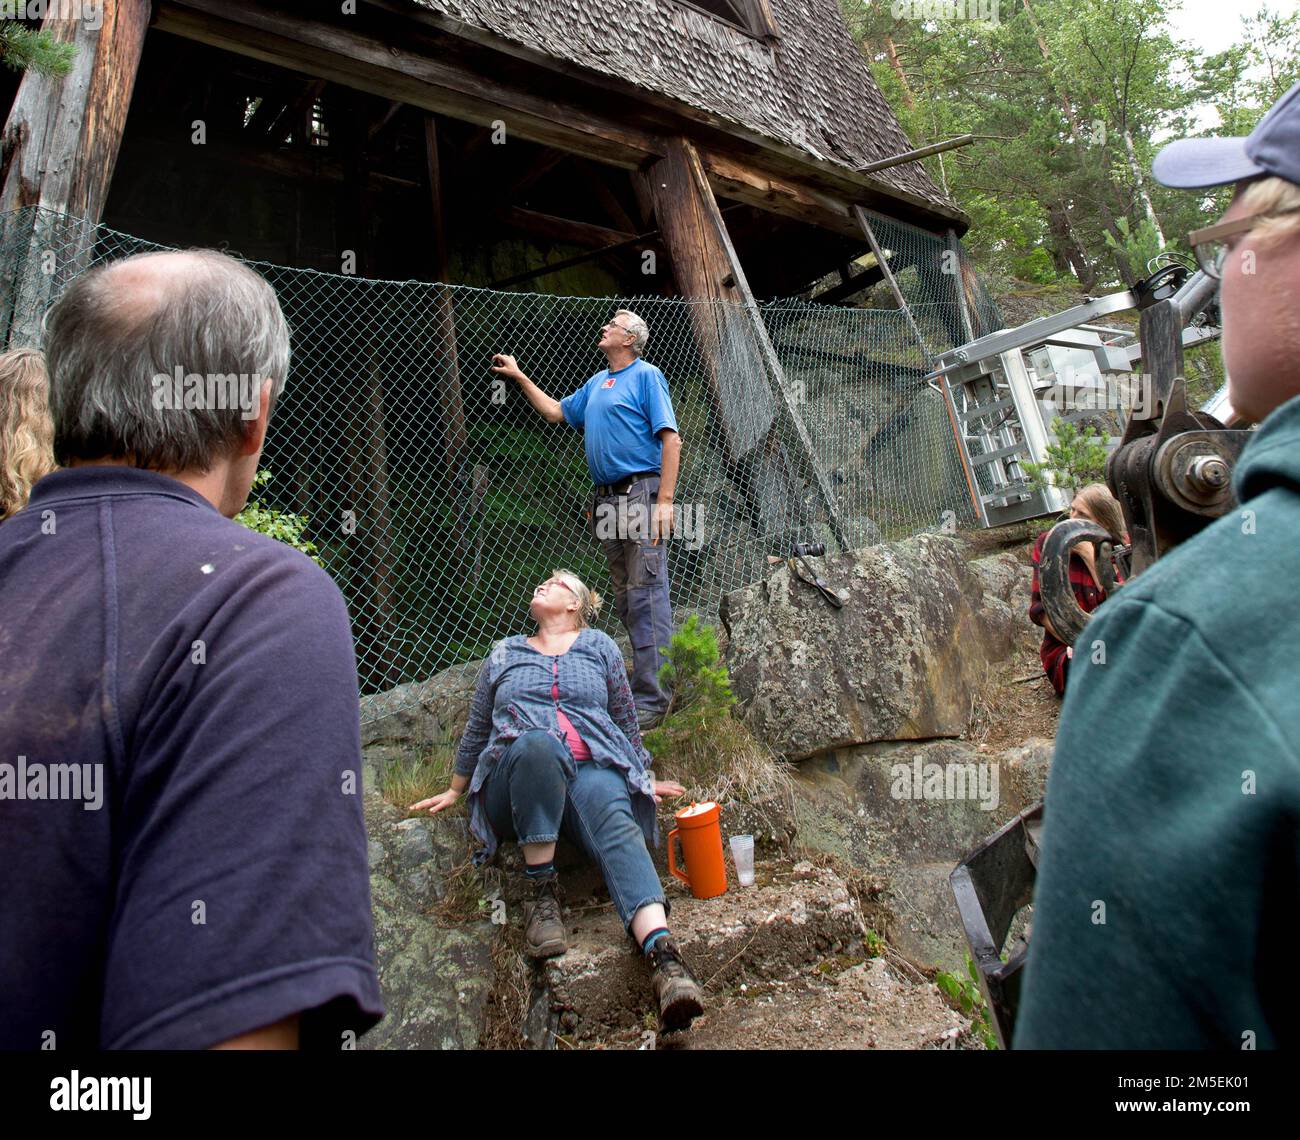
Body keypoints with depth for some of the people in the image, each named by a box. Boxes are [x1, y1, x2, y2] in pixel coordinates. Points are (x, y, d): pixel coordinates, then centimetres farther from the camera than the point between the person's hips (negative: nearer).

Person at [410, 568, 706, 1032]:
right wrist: (455, 790, 35)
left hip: (592, 770, 0)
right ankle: (543, 894, -28)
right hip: (514, 781, 1)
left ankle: (663, 953, -53)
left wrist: (643, 779, 24)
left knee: (618, 827, -34)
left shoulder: (599, 646, 22)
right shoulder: (504, 653, 27)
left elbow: (626, 721, 25)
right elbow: (477, 729, 32)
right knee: (536, 742, -36)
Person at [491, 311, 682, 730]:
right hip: (607, 499, 9)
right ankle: (646, 680, 19)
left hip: (640, 493, -8)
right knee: (624, 599, 10)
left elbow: (671, 440, -10)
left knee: (646, 596, -11)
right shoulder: (596, 383, 22)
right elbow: (557, 412, 35)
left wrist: (664, 501, -19)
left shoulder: (646, 375, -2)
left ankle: (651, 699, -9)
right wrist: (519, 376, 32)